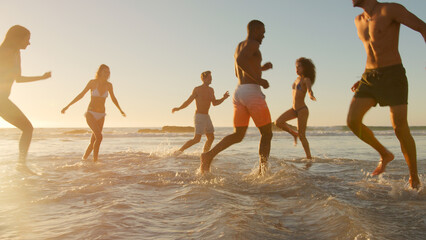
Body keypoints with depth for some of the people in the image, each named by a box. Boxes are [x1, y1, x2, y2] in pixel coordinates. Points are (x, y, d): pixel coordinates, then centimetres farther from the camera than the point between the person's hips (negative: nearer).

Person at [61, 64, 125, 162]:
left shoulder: (109, 85, 2)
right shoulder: (93, 82, -7)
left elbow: (113, 98, 18)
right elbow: (81, 95, 0)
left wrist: (121, 110, 29)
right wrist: (67, 106, 0)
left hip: (101, 116, 4)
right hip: (91, 114, -4)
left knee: (93, 141, 5)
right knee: (99, 136, -24)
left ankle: (83, 159, 24)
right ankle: (95, 160, -14)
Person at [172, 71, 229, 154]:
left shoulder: (211, 90, 12)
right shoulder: (197, 89, -9)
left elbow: (214, 103, 20)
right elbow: (188, 102, -8)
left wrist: (224, 98, 5)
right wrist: (178, 108, -21)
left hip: (206, 117, 8)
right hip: (199, 116, -8)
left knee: (211, 138, 7)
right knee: (197, 139, -15)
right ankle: (179, 151, -6)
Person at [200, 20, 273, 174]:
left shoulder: (239, 47, 25)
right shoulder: (253, 43, -3)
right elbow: (240, 60, -24)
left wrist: (260, 68, 36)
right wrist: (259, 79, -19)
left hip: (238, 92, 8)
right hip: (252, 92, -8)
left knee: (238, 135, 7)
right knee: (267, 134, 5)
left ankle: (209, 155, -14)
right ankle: (262, 172, 2)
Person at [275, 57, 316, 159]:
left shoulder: (306, 80, -8)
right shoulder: (297, 79, 12)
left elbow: (310, 90, -27)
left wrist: (311, 96, -49)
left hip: (302, 110, -7)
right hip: (294, 109, 7)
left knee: (302, 136, -5)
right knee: (278, 122, -12)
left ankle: (309, 157, 8)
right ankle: (294, 134, 10)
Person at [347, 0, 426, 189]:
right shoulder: (359, 21, 14)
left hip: (393, 76, -6)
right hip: (369, 78, 6)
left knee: (400, 129, -9)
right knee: (352, 121, -11)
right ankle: (384, 154, 13)